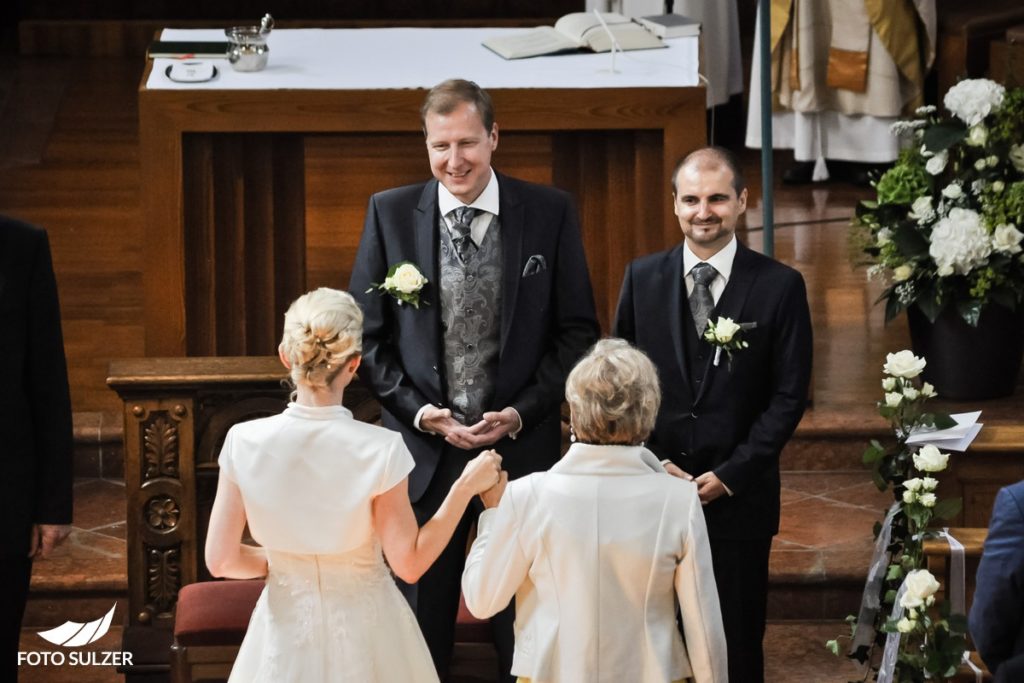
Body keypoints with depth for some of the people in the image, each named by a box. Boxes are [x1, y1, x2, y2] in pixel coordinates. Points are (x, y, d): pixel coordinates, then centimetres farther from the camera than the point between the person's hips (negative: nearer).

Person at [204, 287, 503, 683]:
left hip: (288, 630, 1)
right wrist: (466, 487, -7)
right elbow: (409, 564, -14)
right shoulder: (378, 450, -21)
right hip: (363, 630, -1)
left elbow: (220, 560, -9)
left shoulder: (245, 443, -16)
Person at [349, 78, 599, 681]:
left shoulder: (550, 213, -1)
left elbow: (578, 331, 1)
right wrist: (421, 413, -9)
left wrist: (521, 413, -10)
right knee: (420, 630, 9)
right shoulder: (389, 213, 1)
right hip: (423, 448, 1)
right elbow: (368, 334, 3)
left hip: (522, 445, 0)